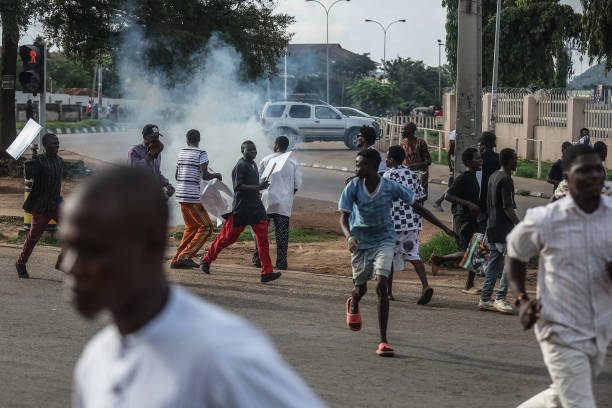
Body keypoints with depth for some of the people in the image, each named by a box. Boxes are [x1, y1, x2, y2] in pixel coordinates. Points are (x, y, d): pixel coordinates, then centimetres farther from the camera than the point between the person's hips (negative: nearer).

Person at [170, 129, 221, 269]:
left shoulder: (181, 152, 12)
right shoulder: (201, 153, -8)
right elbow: (205, 175, -16)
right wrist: (216, 175, 3)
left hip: (180, 194, 8)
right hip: (192, 196, -8)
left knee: (191, 227, 18)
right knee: (206, 227, 0)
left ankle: (176, 260, 13)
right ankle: (185, 256, -10)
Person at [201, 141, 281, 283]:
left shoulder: (253, 165, 16)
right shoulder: (240, 166, -12)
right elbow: (238, 186, -20)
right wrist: (257, 187, -25)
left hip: (256, 207, 8)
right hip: (241, 209, -8)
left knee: (263, 238, -6)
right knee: (228, 237, 3)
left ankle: (267, 272, -11)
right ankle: (206, 260, 23)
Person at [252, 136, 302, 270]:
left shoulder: (266, 160, -2)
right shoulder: (293, 163, 3)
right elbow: (298, 184, 4)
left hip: (268, 200, -1)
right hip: (285, 203, 1)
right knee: (282, 232, 3)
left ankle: (258, 259, 11)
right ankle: (281, 262, 1)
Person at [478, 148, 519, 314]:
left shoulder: (493, 176, 14)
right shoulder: (506, 179, -15)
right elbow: (508, 208, -20)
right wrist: (520, 224, -13)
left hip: (492, 226, 9)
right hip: (504, 229, -9)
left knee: (494, 263, 11)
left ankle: (485, 298, 11)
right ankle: (500, 299, -8)